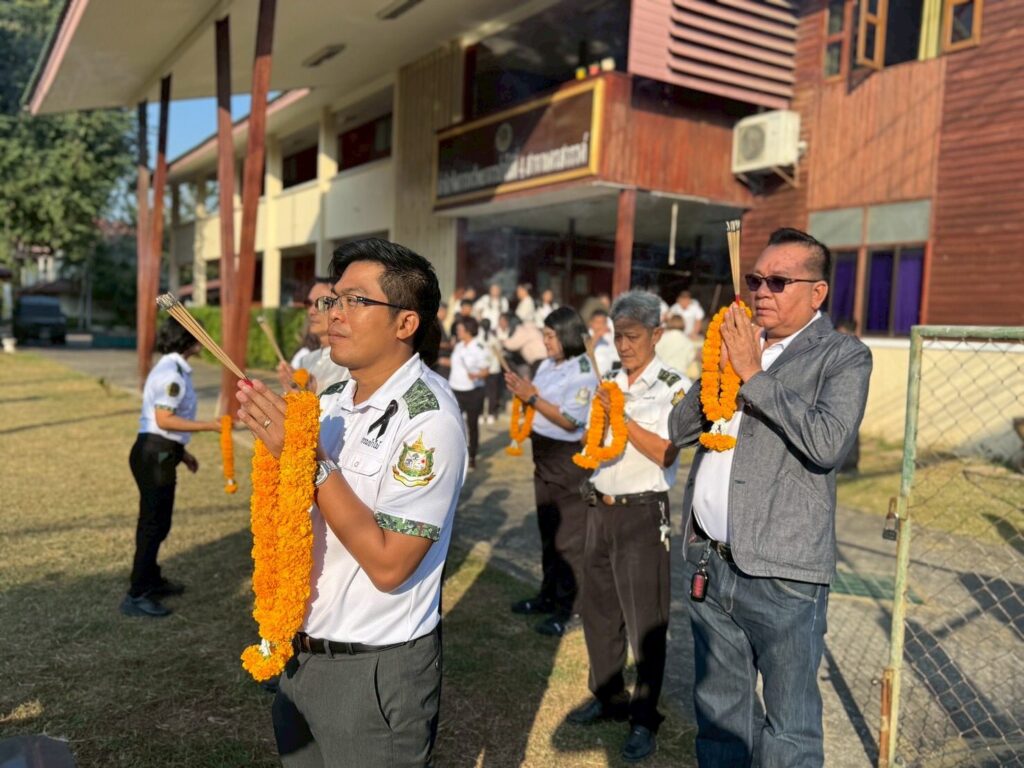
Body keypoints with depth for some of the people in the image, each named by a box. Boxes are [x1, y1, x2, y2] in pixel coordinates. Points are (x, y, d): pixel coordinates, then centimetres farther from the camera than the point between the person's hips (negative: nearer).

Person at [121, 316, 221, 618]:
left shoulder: (173, 369, 15)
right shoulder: (172, 372, -17)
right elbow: (164, 420, -24)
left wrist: (182, 452, 22)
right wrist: (210, 426, -23)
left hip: (160, 453, 10)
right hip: (155, 455, -10)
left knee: (158, 522, 21)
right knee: (153, 524, -3)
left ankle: (152, 580, 36)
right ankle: (136, 596, 4)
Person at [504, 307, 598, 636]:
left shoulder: (585, 372, -16)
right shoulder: (548, 364, 7)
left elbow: (569, 421, -22)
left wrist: (532, 397, -20)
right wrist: (521, 389, -5)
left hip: (571, 458, -8)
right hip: (544, 455, 8)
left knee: (569, 536, 0)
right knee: (548, 530, 17)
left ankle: (569, 609, 9)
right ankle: (549, 595, 30)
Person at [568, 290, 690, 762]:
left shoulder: (675, 387, -9)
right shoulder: (608, 382, 9)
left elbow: (664, 453, -18)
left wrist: (621, 417, -23)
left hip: (642, 513, -6)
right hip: (600, 508, 6)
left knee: (644, 621, 4)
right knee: (599, 613, 17)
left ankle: (644, 719, 20)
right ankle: (608, 697, 35)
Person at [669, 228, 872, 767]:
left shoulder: (844, 357, -4)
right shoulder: (737, 341, 13)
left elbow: (828, 443, -22)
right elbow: (678, 429, 10)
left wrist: (752, 374, -16)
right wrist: (719, 370, -6)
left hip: (782, 576, -5)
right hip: (710, 562, 6)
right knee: (717, 713, 20)